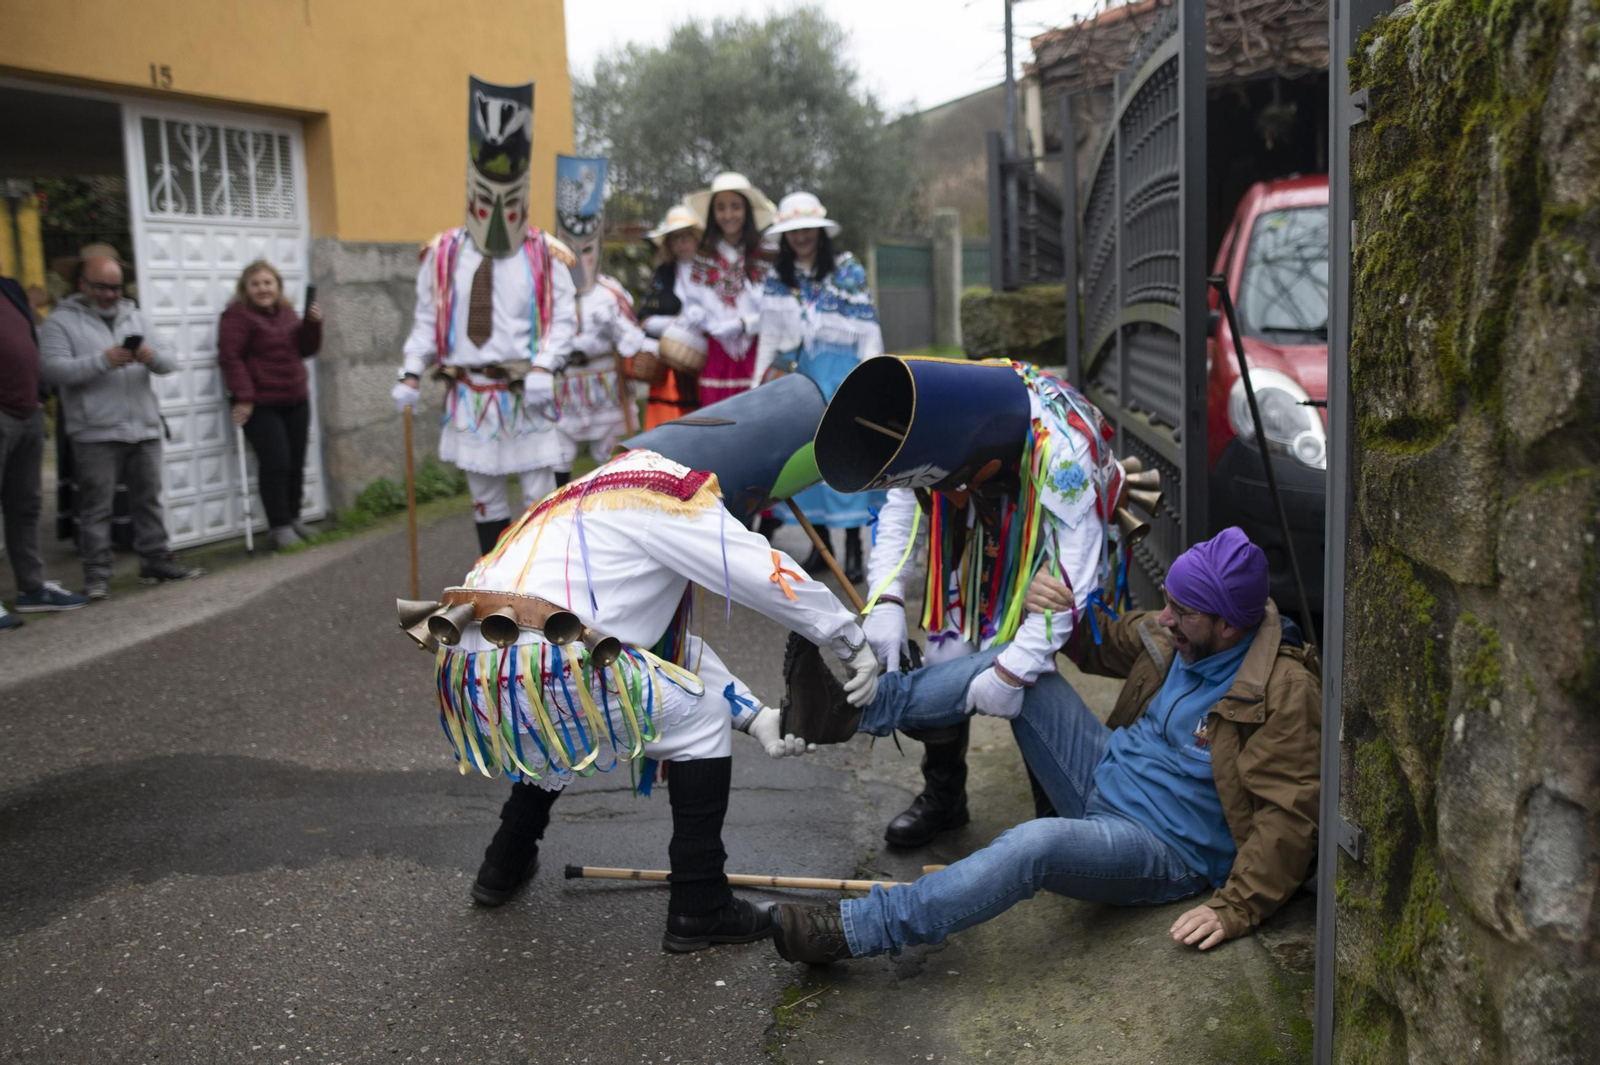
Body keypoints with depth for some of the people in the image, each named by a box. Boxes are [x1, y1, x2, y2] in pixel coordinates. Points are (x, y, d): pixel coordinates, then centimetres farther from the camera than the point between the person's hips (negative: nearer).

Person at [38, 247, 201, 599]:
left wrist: (153, 357, -15)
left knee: (149, 500, 11)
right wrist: (103, 361, -22)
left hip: (144, 428, 4)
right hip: (95, 434, -4)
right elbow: (52, 370, -11)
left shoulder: (136, 317, 16)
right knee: (96, 506, -2)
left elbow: (170, 361, 9)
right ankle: (97, 574, 4)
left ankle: (156, 561, 19)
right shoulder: (61, 322, 2)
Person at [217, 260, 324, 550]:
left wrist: (313, 324, -4)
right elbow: (230, 357, -14)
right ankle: (279, 526, -2)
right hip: (260, 404, -7)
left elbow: (305, 350, 14)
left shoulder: (286, 312, 12)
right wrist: (243, 396, -19)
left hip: (296, 400, 7)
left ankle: (293, 518, 22)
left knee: (296, 463, 9)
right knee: (275, 462, -11)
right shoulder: (238, 315, -9)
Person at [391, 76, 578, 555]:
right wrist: (411, 373, -4)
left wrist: (543, 367, -18)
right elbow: (427, 319, 6)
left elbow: (563, 318, -3)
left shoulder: (545, 256, -1)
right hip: (469, 394, 2)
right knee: (484, 497, 11)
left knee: (541, 497, 0)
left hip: (525, 394, -2)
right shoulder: (443, 255, 3)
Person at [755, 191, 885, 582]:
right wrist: (759, 381, 10)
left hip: (841, 371, -4)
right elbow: (769, 334, 14)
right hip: (796, 374, 4)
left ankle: (853, 549, -2)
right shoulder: (777, 278, 10)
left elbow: (869, 331, -2)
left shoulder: (847, 270, -1)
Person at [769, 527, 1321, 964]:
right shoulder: (1179, 635, 1)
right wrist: (1059, 608, -5)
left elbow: (1291, 813, -21)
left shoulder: (1286, 692, -20)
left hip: (1166, 851, -8)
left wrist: (1234, 909, -27)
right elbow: (1106, 641, 17)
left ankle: (857, 929, -33)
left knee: (1036, 844, -37)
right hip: (1107, 774, 8)